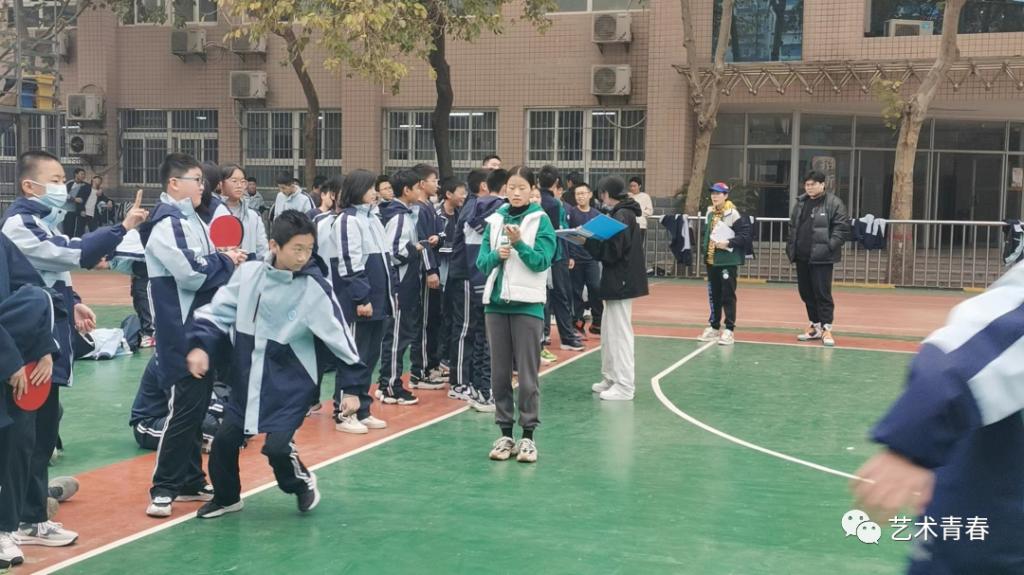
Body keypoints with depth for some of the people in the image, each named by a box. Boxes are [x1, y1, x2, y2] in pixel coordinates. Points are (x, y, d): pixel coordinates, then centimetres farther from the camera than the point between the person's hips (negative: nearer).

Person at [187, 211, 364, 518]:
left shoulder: (315, 288, -14)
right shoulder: (248, 273, -6)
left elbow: (339, 336, -10)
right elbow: (218, 312, 4)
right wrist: (201, 345, -10)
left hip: (290, 383, -4)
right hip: (246, 379, 4)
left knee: (276, 446, -16)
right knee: (224, 440, 7)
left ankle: (302, 482, 18)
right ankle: (226, 497, 35)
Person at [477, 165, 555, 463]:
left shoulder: (540, 221, -2)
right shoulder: (495, 220, 9)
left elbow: (542, 261, -10)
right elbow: (482, 262, 7)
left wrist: (519, 243, -23)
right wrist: (497, 255, -13)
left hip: (527, 304, -4)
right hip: (496, 302, 4)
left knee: (527, 374, 0)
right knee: (499, 372, 8)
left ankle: (528, 435, 9)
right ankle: (505, 433, 18)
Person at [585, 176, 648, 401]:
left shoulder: (621, 216, -16)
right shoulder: (624, 213, 14)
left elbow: (612, 252, -20)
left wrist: (587, 242, -13)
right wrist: (592, 241, 2)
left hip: (620, 282, -10)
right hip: (619, 281, 10)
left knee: (619, 334, -5)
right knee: (608, 332, 17)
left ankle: (625, 386, 0)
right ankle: (611, 378, 25)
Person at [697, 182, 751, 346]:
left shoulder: (733, 214, -12)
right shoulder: (710, 213, 10)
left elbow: (745, 235, -15)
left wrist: (728, 243, -19)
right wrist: (704, 247, 9)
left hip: (728, 262, -7)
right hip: (711, 261, 7)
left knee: (728, 296, -2)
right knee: (714, 295, 14)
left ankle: (729, 330, 3)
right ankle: (714, 327, 23)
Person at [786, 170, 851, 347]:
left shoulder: (834, 203, -6)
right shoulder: (801, 203, 14)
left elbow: (842, 227, -11)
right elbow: (792, 226, 21)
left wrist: (830, 246, -18)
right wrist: (791, 246, 11)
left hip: (822, 258, -7)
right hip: (802, 257, 7)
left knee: (822, 293, -6)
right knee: (806, 293, 12)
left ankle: (826, 328, 1)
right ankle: (815, 325, 25)